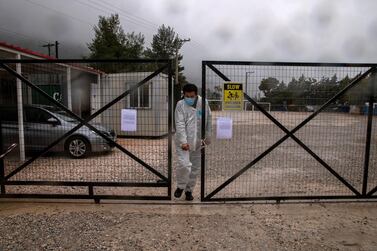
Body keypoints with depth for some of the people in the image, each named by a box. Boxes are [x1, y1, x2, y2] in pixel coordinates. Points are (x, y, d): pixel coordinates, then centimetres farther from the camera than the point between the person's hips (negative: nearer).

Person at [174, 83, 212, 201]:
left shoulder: (203, 102, 0)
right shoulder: (180, 105, -7)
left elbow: (208, 120, 9)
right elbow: (180, 124, -13)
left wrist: (207, 137, 11)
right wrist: (183, 141, -22)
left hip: (197, 142, 3)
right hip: (183, 142, -3)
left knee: (195, 168, 11)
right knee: (184, 165, -15)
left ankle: (189, 190, 31)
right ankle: (180, 186, 13)